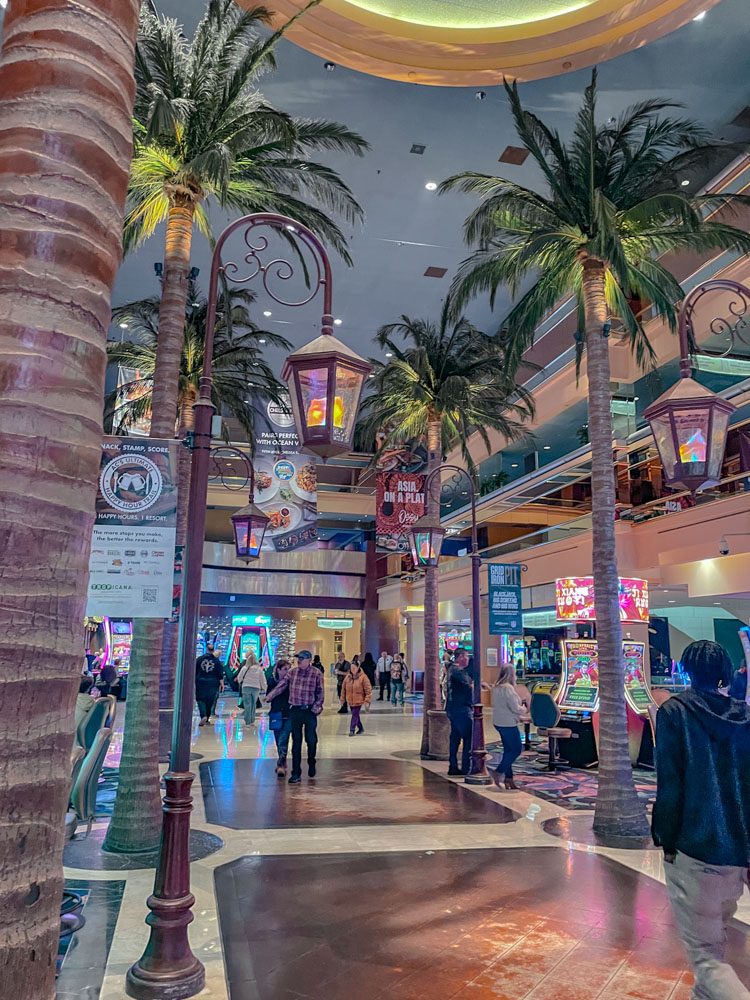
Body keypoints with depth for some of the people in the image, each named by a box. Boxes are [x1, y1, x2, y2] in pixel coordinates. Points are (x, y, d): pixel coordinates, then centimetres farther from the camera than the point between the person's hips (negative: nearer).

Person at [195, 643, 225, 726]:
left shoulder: (199, 659, 1)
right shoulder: (217, 660, 0)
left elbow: (194, 672, 5)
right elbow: (220, 674, -1)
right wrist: (222, 684, 5)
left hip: (201, 683, 0)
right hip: (213, 684, 0)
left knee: (200, 700, 3)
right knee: (210, 701, 12)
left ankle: (203, 716, -17)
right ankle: (207, 717, 19)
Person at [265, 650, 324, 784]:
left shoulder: (317, 674, -4)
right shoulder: (292, 672, 5)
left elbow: (321, 693, -3)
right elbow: (281, 685, 2)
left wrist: (316, 707, -11)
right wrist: (269, 696, -8)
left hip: (310, 711, -2)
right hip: (294, 710, 2)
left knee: (311, 740, 7)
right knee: (296, 742, 2)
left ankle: (311, 764, 34)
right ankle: (296, 773, 6)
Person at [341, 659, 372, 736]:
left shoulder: (363, 677, -13)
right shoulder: (347, 677, 0)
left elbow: (368, 689, -11)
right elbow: (343, 688, 9)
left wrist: (367, 700, -14)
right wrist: (342, 699, 10)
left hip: (358, 700, -5)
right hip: (350, 700, 5)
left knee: (355, 715, -7)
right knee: (355, 715, 16)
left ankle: (352, 730, 3)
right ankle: (360, 728, 34)